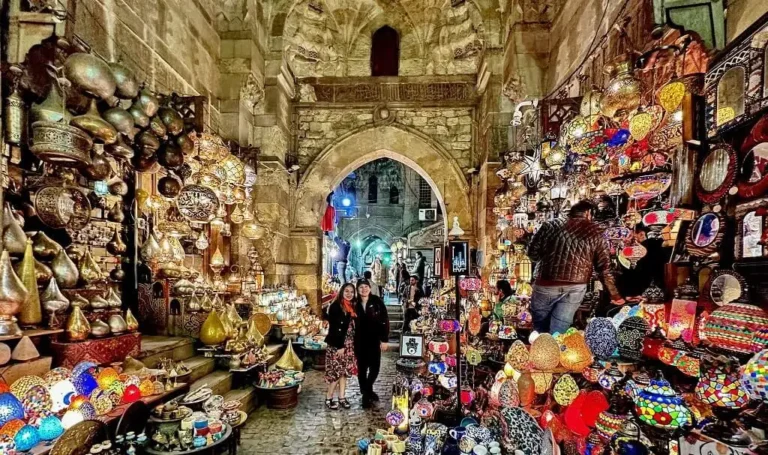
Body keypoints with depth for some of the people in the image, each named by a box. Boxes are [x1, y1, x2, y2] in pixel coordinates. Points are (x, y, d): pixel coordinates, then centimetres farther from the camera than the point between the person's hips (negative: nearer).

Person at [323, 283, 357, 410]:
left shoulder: (352, 307, 11)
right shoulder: (335, 306, -12)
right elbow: (334, 328, -17)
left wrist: (352, 345, 11)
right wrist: (339, 346, -19)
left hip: (348, 345, 7)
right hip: (336, 345, -7)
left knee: (344, 371, 11)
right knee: (337, 371, -5)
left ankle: (342, 397, 20)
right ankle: (329, 398, 10)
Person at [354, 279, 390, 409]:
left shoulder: (377, 302, -7)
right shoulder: (354, 304, -3)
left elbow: (385, 321, -7)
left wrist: (384, 339, -10)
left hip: (374, 341, 0)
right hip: (360, 342, 1)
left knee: (375, 367, 8)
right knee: (362, 368, 7)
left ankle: (368, 389, 34)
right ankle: (365, 394, 23)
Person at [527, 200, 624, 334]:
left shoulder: (551, 225, 2)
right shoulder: (596, 233, 5)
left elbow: (532, 253, 3)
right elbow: (604, 267, 6)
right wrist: (614, 294, 17)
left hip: (547, 284, -1)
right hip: (576, 288, 1)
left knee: (540, 330, 18)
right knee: (558, 332, 9)